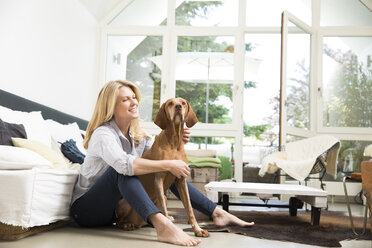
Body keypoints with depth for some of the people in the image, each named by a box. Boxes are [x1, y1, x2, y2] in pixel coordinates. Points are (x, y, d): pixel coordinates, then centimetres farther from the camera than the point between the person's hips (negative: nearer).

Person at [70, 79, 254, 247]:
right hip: (85, 210, -7)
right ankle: (162, 226, -53)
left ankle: (217, 213, 1)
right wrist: (168, 165, -38)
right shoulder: (103, 134, -22)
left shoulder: (137, 134, 4)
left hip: (119, 205, 8)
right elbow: (123, 163, -41)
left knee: (168, 173, 1)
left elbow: (158, 154, 9)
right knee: (123, 170, -35)